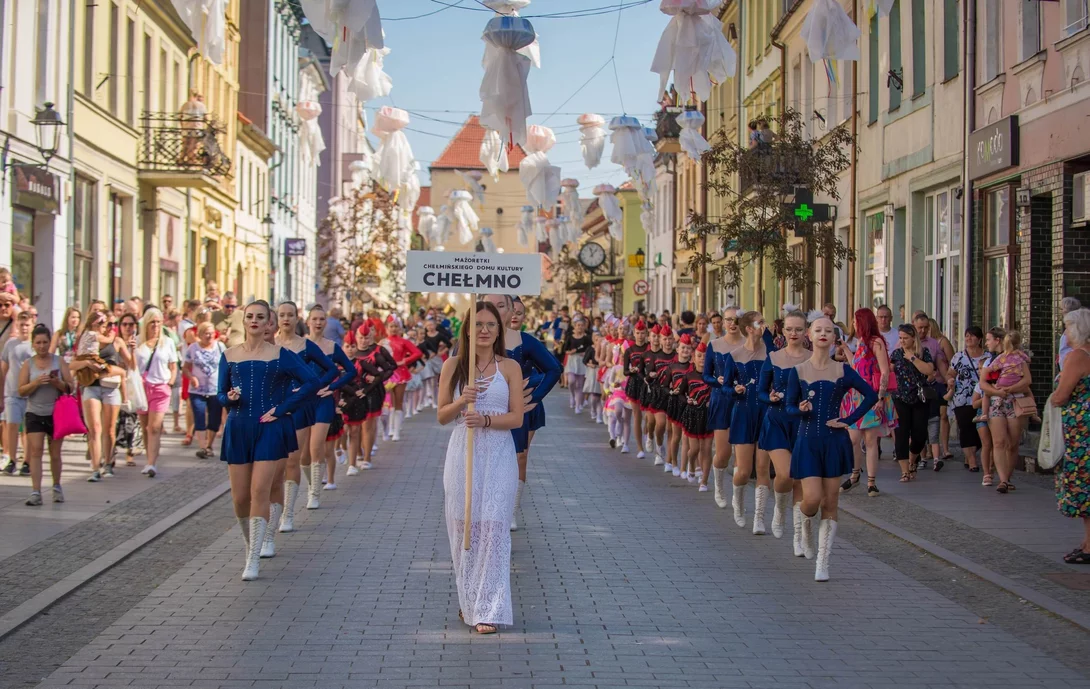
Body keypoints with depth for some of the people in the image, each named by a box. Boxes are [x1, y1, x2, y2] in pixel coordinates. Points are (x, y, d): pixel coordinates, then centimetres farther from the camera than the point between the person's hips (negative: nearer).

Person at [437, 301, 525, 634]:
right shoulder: (453, 365, 6)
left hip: (498, 455, -2)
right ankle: (468, 600, 21)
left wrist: (486, 419, -18)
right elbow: (442, 416, 7)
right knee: (462, 526, 5)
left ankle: (488, 609, -6)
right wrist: (462, 401, -13)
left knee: (493, 527, -8)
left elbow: (517, 417, -1)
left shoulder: (510, 368, 3)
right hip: (462, 452, 2)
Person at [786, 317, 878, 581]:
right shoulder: (798, 371, 0)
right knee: (813, 499, -11)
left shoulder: (843, 371, 1)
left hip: (835, 441, 1)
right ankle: (805, 520, 27)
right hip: (808, 441, -1)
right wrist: (801, 409, -20)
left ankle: (822, 563, 8)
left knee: (830, 504, 2)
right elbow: (789, 406, 3)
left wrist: (849, 420, -3)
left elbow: (871, 395, 5)